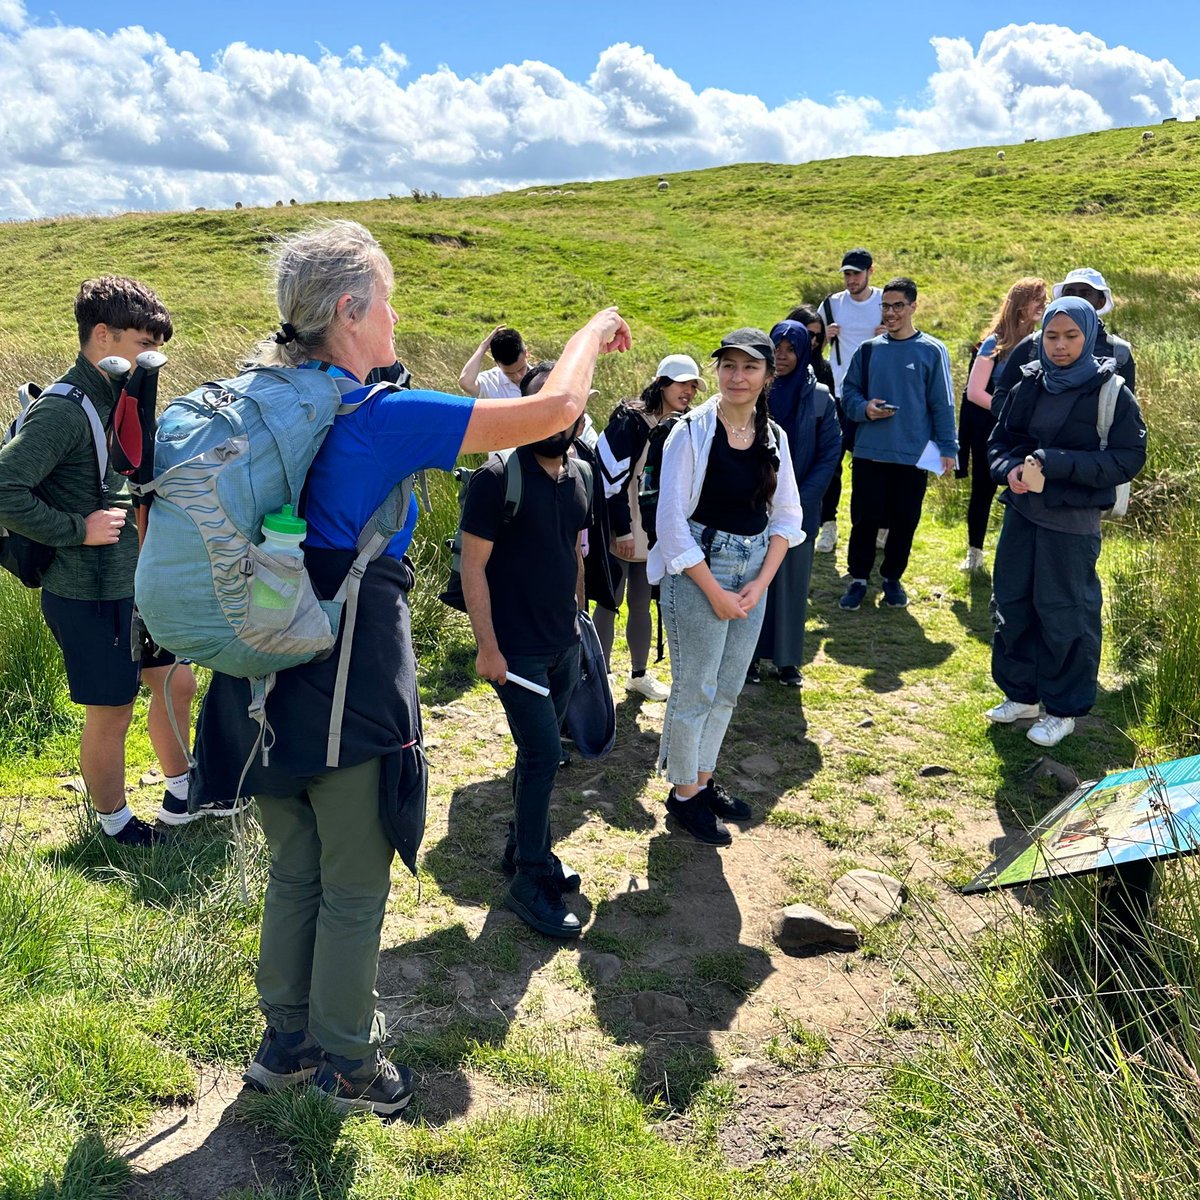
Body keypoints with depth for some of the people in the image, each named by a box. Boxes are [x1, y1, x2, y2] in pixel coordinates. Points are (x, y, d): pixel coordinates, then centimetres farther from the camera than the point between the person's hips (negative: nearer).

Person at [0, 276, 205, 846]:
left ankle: (180, 796, 37)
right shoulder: (63, 410, -21)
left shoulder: (119, 401, 7)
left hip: (135, 586, 9)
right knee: (110, 714, 7)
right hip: (89, 597, -9)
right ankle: (115, 822, 29)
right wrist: (77, 529, -22)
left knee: (175, 682, 18)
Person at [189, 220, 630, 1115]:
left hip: (265, 665, 7)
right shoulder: (384, 418, -17)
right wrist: (596, 330, 1)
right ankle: (346, 1063, 29)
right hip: (352, 674, -7)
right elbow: (553, 410, -17)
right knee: (354, 887, 11)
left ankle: (286, 1041, 38)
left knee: (294, 870, 22)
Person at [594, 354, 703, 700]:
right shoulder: (630, 419, -14)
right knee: (609, 604, 3)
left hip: (656, 536, 7)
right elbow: (611, 475, -18)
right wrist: (622, 529, -19)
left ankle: (639, 675, 29)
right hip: (620, 534, -6)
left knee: (641, 605, 16)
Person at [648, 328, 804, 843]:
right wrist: (715, 592, -15)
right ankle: (684, 793, 23)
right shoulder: (693, 431, -14)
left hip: (754, 570, 6)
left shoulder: (773, 436, 2)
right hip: (698, 569, -6)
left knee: (728, 688, 16)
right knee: (695, 689, 4)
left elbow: (787, 515, 7)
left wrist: (760, 584, -5)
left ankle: (705, 778, 35)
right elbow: (671, 520, -16)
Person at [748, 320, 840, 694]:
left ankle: (788, 658, 17)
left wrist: (801, 499, -9)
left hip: (799, 508, 0)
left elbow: (830, 453, 0)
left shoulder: (820, 398, -1)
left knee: (792, 580, 6)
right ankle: (750, 654, 15)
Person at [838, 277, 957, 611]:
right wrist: (864, 408, -10)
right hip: (869, 452, 2)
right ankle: (858, 578, 19)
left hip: (914, 455, -1)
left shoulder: (932, 351, -1)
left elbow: (942, 404, -1)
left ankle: (892, 577, 25)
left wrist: (948, 447, -5)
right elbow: (849, 392, 12)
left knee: (904, 521, 8)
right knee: (864, 519, 4)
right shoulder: (869, 349, 6)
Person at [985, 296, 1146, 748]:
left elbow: (1127, 459, -14)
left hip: (1072, 522, -5)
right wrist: (1011, 469, -11)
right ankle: (1021, 695, 29)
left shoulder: (1111, 394, -9)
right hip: (1021, 512, 5)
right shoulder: (1029, 386, 5)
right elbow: (999, 440, 12)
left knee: (1065, 613, 2)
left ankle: (1064, 709, 19)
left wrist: (1054, 464, -22)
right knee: (1012, 605, 11)